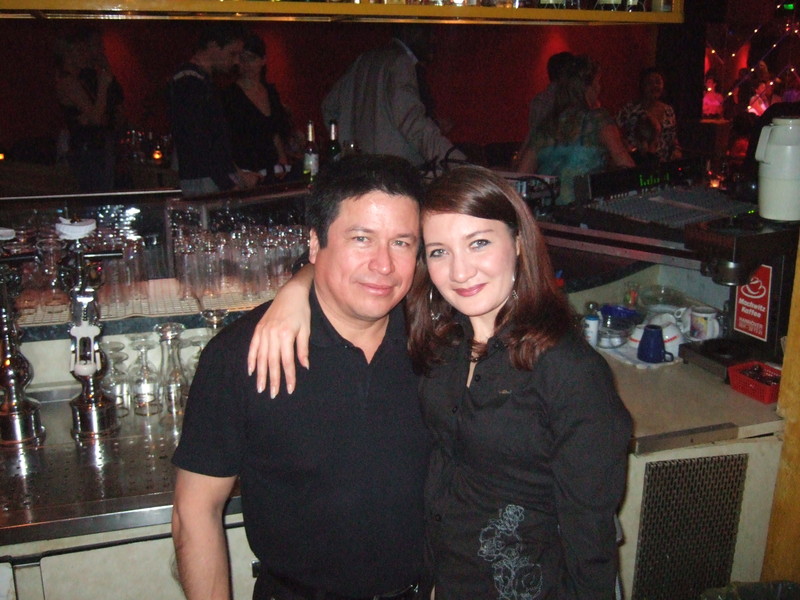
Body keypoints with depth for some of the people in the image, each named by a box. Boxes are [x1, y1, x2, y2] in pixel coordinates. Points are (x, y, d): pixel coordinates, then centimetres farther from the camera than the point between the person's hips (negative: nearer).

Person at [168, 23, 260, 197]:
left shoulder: (201, 80, 21)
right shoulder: (189, 83, -11)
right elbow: (198, 144, -18)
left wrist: (237, 175, 17)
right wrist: (228, 184, -18)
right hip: (205, 183, -9)